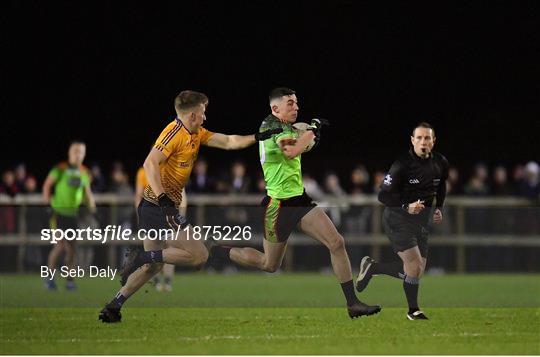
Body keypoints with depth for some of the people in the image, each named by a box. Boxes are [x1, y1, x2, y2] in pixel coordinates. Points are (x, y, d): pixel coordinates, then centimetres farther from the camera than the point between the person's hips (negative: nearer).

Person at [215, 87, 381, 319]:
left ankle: (352, 303, -7)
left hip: (299, 199, 8)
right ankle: (219, 253, 29)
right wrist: (312, 130, -21)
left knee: (337, 243, -8)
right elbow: (291, 151, -34)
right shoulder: (271, 127, -16)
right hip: (278, 203, -8)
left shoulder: (288, 128, 11)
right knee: (270, 265, 7)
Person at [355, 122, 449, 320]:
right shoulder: (402, 164, -17)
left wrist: (437, 208, 11)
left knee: (418, 271, 4)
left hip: (422, 221, 7)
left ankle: (372, 267, 23)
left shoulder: (440, 163, 2)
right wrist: (407, 207, -28)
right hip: (398, 219, -7)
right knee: (414, 263, -18)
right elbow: (384, 195, -16)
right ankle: (413, 310, 1)